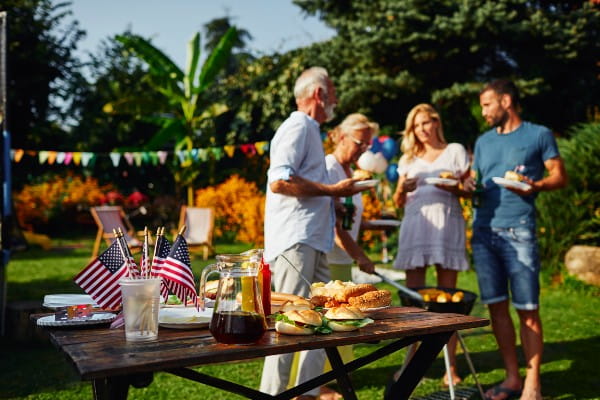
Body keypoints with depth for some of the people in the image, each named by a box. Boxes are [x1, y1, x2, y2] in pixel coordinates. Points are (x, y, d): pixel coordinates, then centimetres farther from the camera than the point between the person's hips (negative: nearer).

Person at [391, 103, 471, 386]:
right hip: (414, 224, 3)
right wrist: (402, 189, -4)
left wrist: (453, 187, -14)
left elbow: (470, 190, 6)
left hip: (446, 224, -3)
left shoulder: (455, 151, 12)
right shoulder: (408, 158, 21)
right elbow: (399, 202, 17)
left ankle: (451, 366, 2)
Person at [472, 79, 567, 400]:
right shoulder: (483, 141, 18)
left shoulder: (539, 134, 4)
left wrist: (535, 186, -17)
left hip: (518, 231, -5)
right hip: (483, 231, 5)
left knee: (527, 309, -3)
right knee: (496, 306, 6)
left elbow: (560, 176, 2)